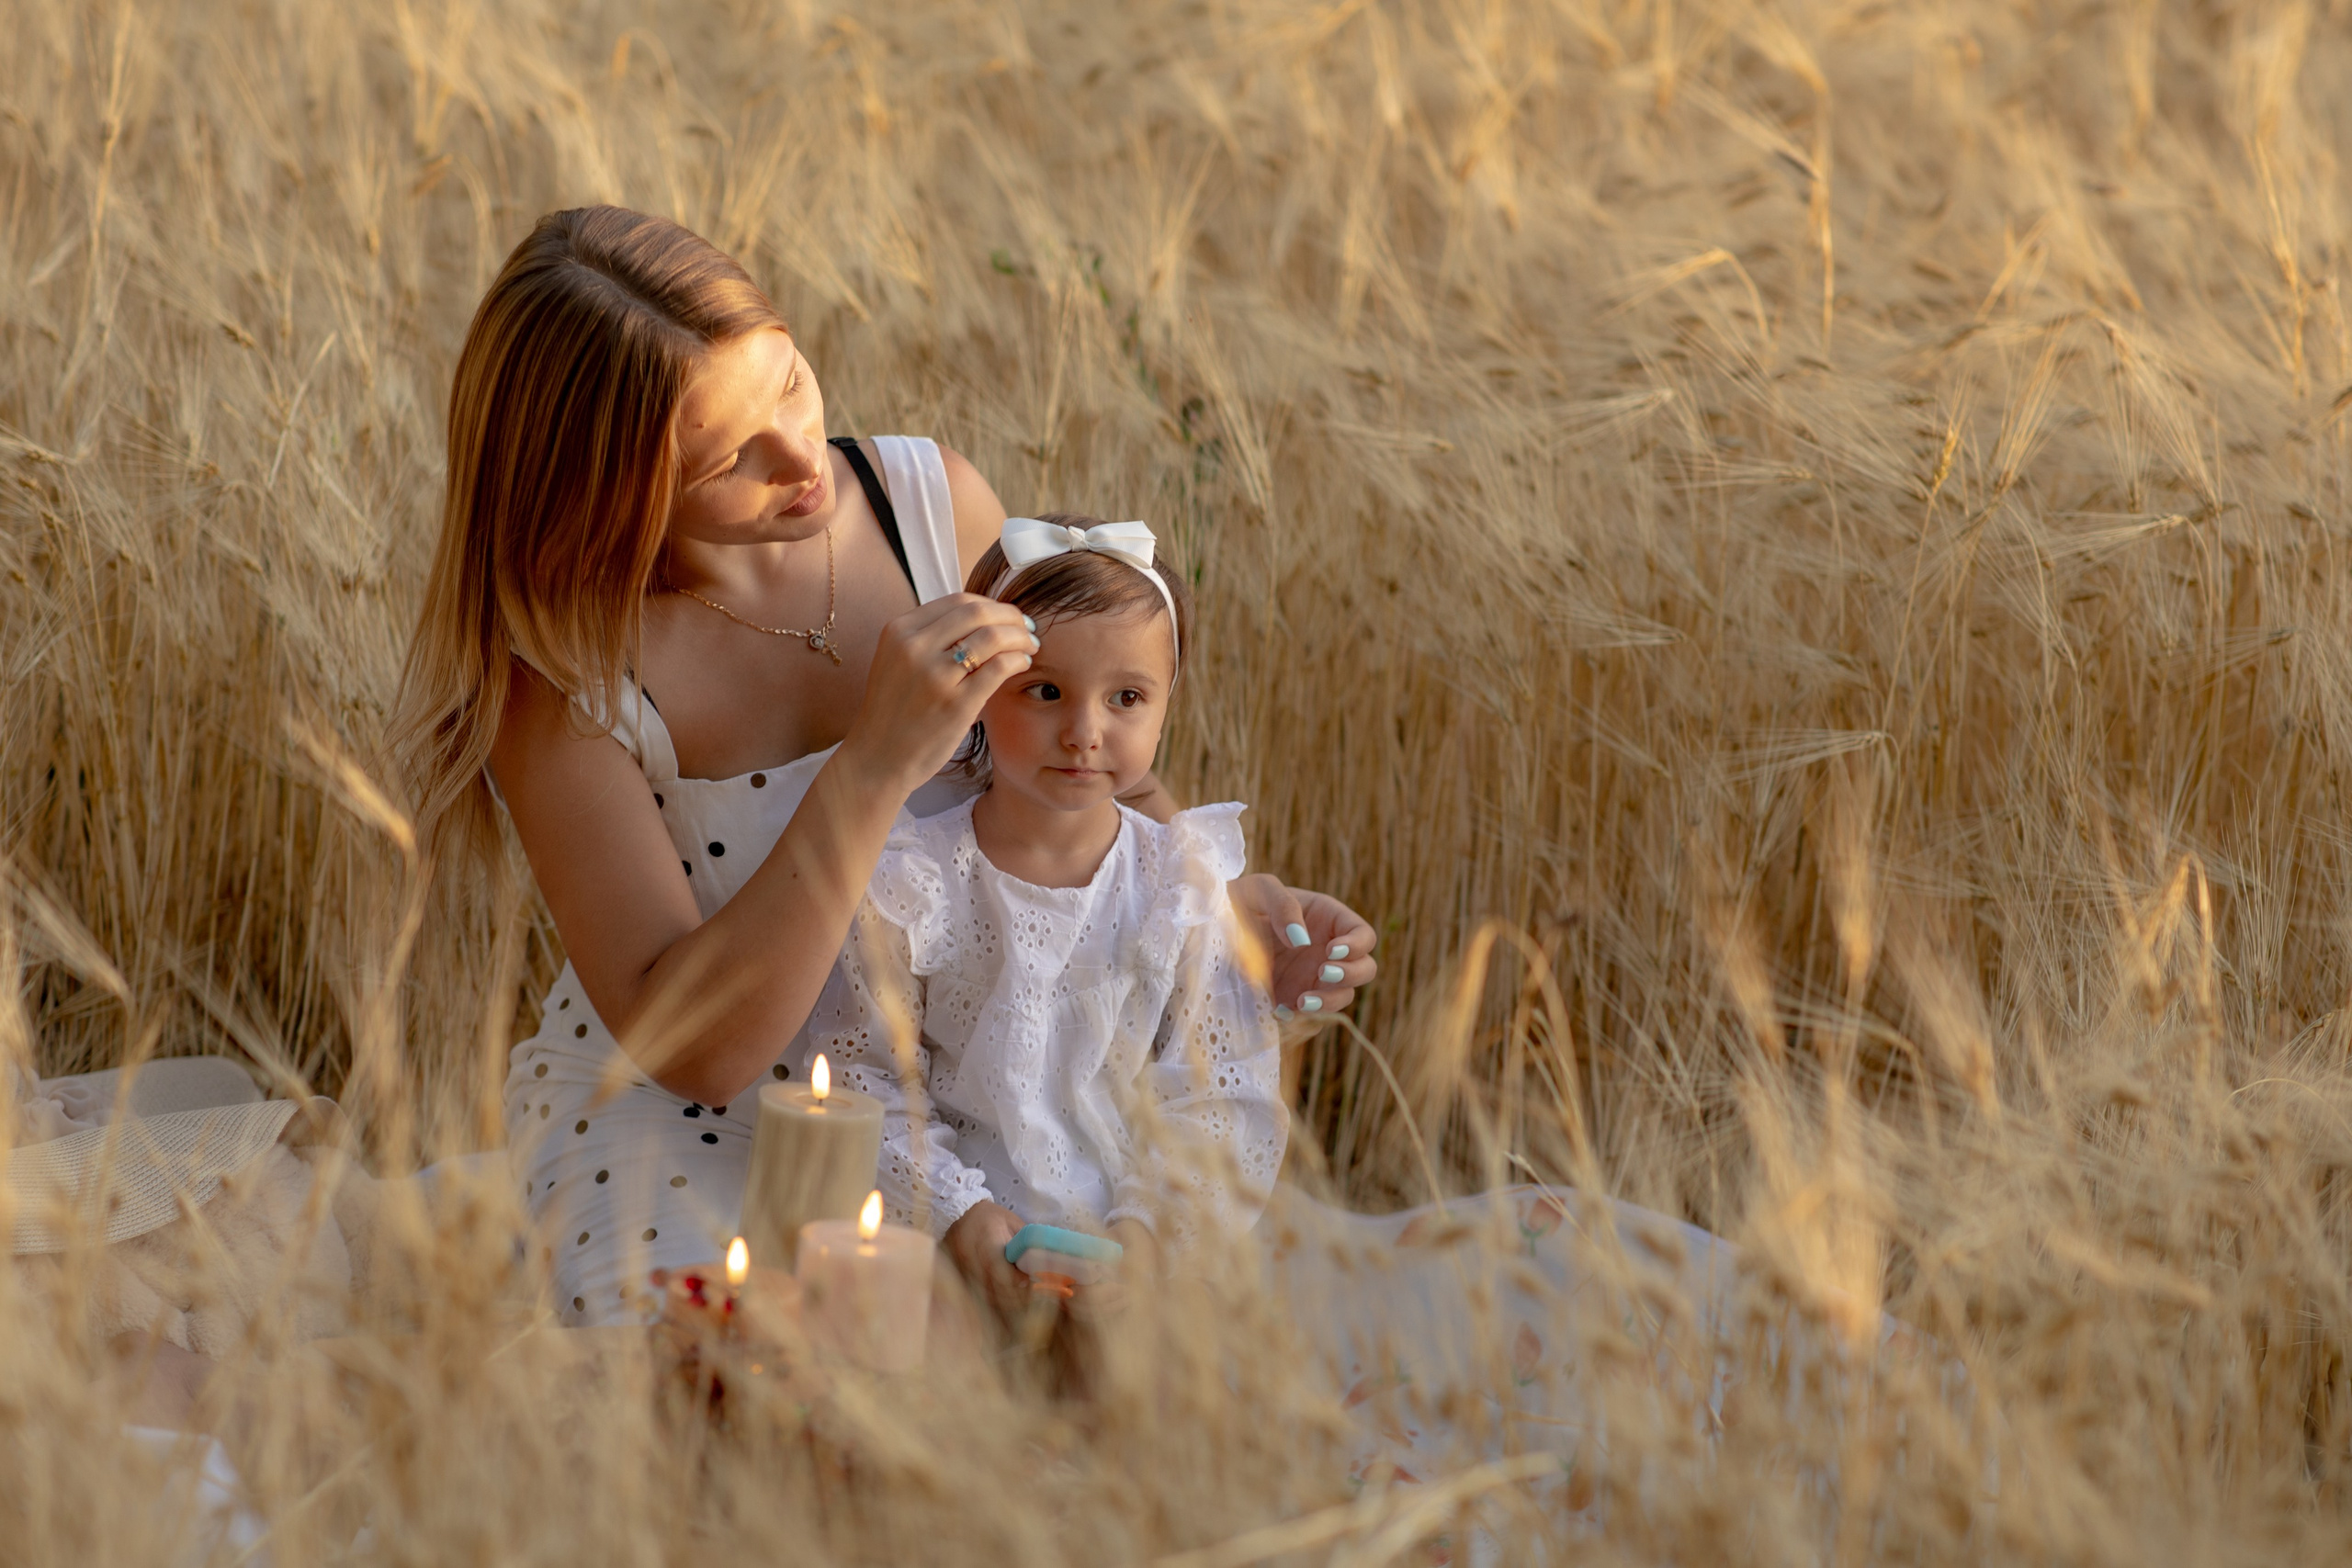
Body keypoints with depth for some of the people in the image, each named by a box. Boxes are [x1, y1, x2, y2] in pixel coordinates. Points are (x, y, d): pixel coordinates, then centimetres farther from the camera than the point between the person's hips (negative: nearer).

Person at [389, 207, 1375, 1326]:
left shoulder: (929, 501, -9)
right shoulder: (559, 674, -21)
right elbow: (687, 1045, -29)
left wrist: (1227, 902, -11)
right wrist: (874, 767, -37)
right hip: (673, 1121, -4)